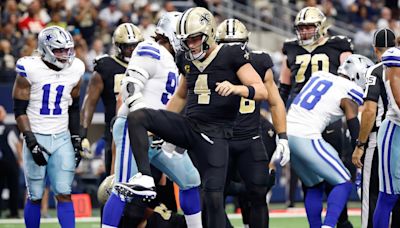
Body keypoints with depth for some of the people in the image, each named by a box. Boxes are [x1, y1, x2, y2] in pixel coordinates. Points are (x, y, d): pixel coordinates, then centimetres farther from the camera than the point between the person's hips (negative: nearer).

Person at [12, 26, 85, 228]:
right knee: (35, 197, 2)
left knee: (64, 194, -5)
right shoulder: (30, 69, -10)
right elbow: (20, 110, -8)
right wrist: (31, 142, -15)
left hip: (62, 138, 3)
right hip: (36, 137, -3)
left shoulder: (74, 70, 3)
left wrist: (76, 139, 10)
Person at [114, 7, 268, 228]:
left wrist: (236, 88, -30)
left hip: (214, 135, -5)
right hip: (188, 126, 5)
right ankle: (144, 179, -24)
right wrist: (158, 126, 26)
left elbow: (262, 91, -11)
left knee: (213, 196, -8)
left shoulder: (231, 56, -7)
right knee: (137, 117, -17)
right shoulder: (187, 60, 11)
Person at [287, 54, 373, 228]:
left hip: (287, 133, 7)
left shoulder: (319, 76, 15)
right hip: (307, 139, -7)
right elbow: (355, 131, -6)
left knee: (315, 185, 21)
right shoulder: (349, 93, -4)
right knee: (344, 184, 1)